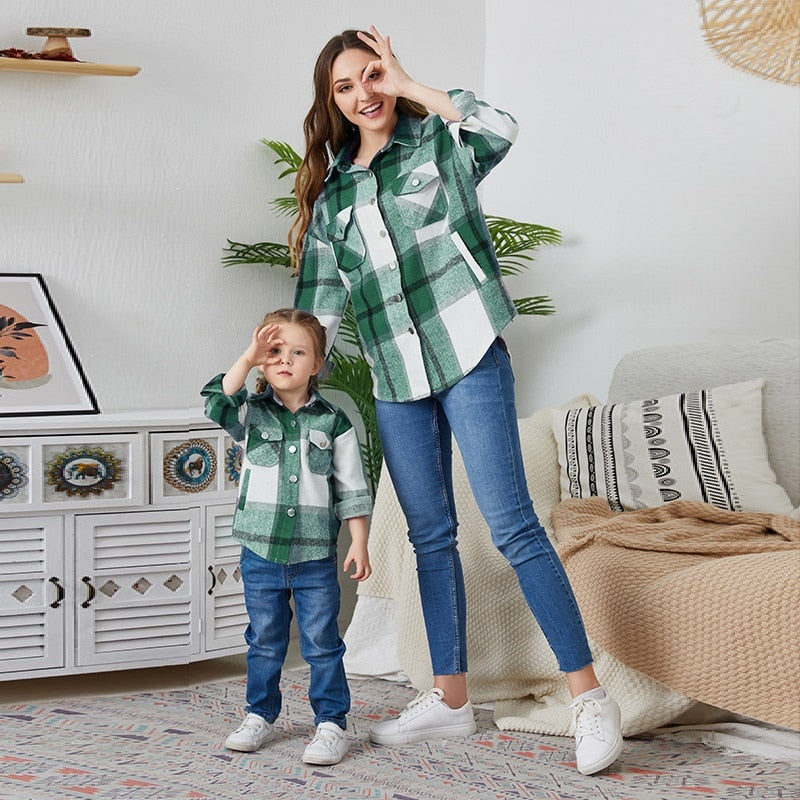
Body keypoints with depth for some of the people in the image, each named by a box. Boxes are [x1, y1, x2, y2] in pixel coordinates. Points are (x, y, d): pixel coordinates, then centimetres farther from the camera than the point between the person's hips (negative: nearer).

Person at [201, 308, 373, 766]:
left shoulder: (333, 422, 0)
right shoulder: (252, 414, 2)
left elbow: (351, 488, 2)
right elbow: (217, 404, -20)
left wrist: (359, 543, -3)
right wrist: (248, 358, -27)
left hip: (315, 556, -1)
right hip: (260, 552, 2)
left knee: (322, 643, 3)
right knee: (264, 642, 13)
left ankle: (332, 723, 12)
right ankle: (261, 717, 27)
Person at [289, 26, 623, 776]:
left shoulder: (435, 142, 2)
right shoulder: (332, 194, 14)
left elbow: (500, 128, -21)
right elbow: (318, 306, 16)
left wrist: (408, 86, -12)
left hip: (468, 356, -5)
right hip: (395, 382, 5)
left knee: (511, 523, -11)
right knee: (430, 537, 10)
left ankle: (589, 695, -7)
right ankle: (450, 698, 20)